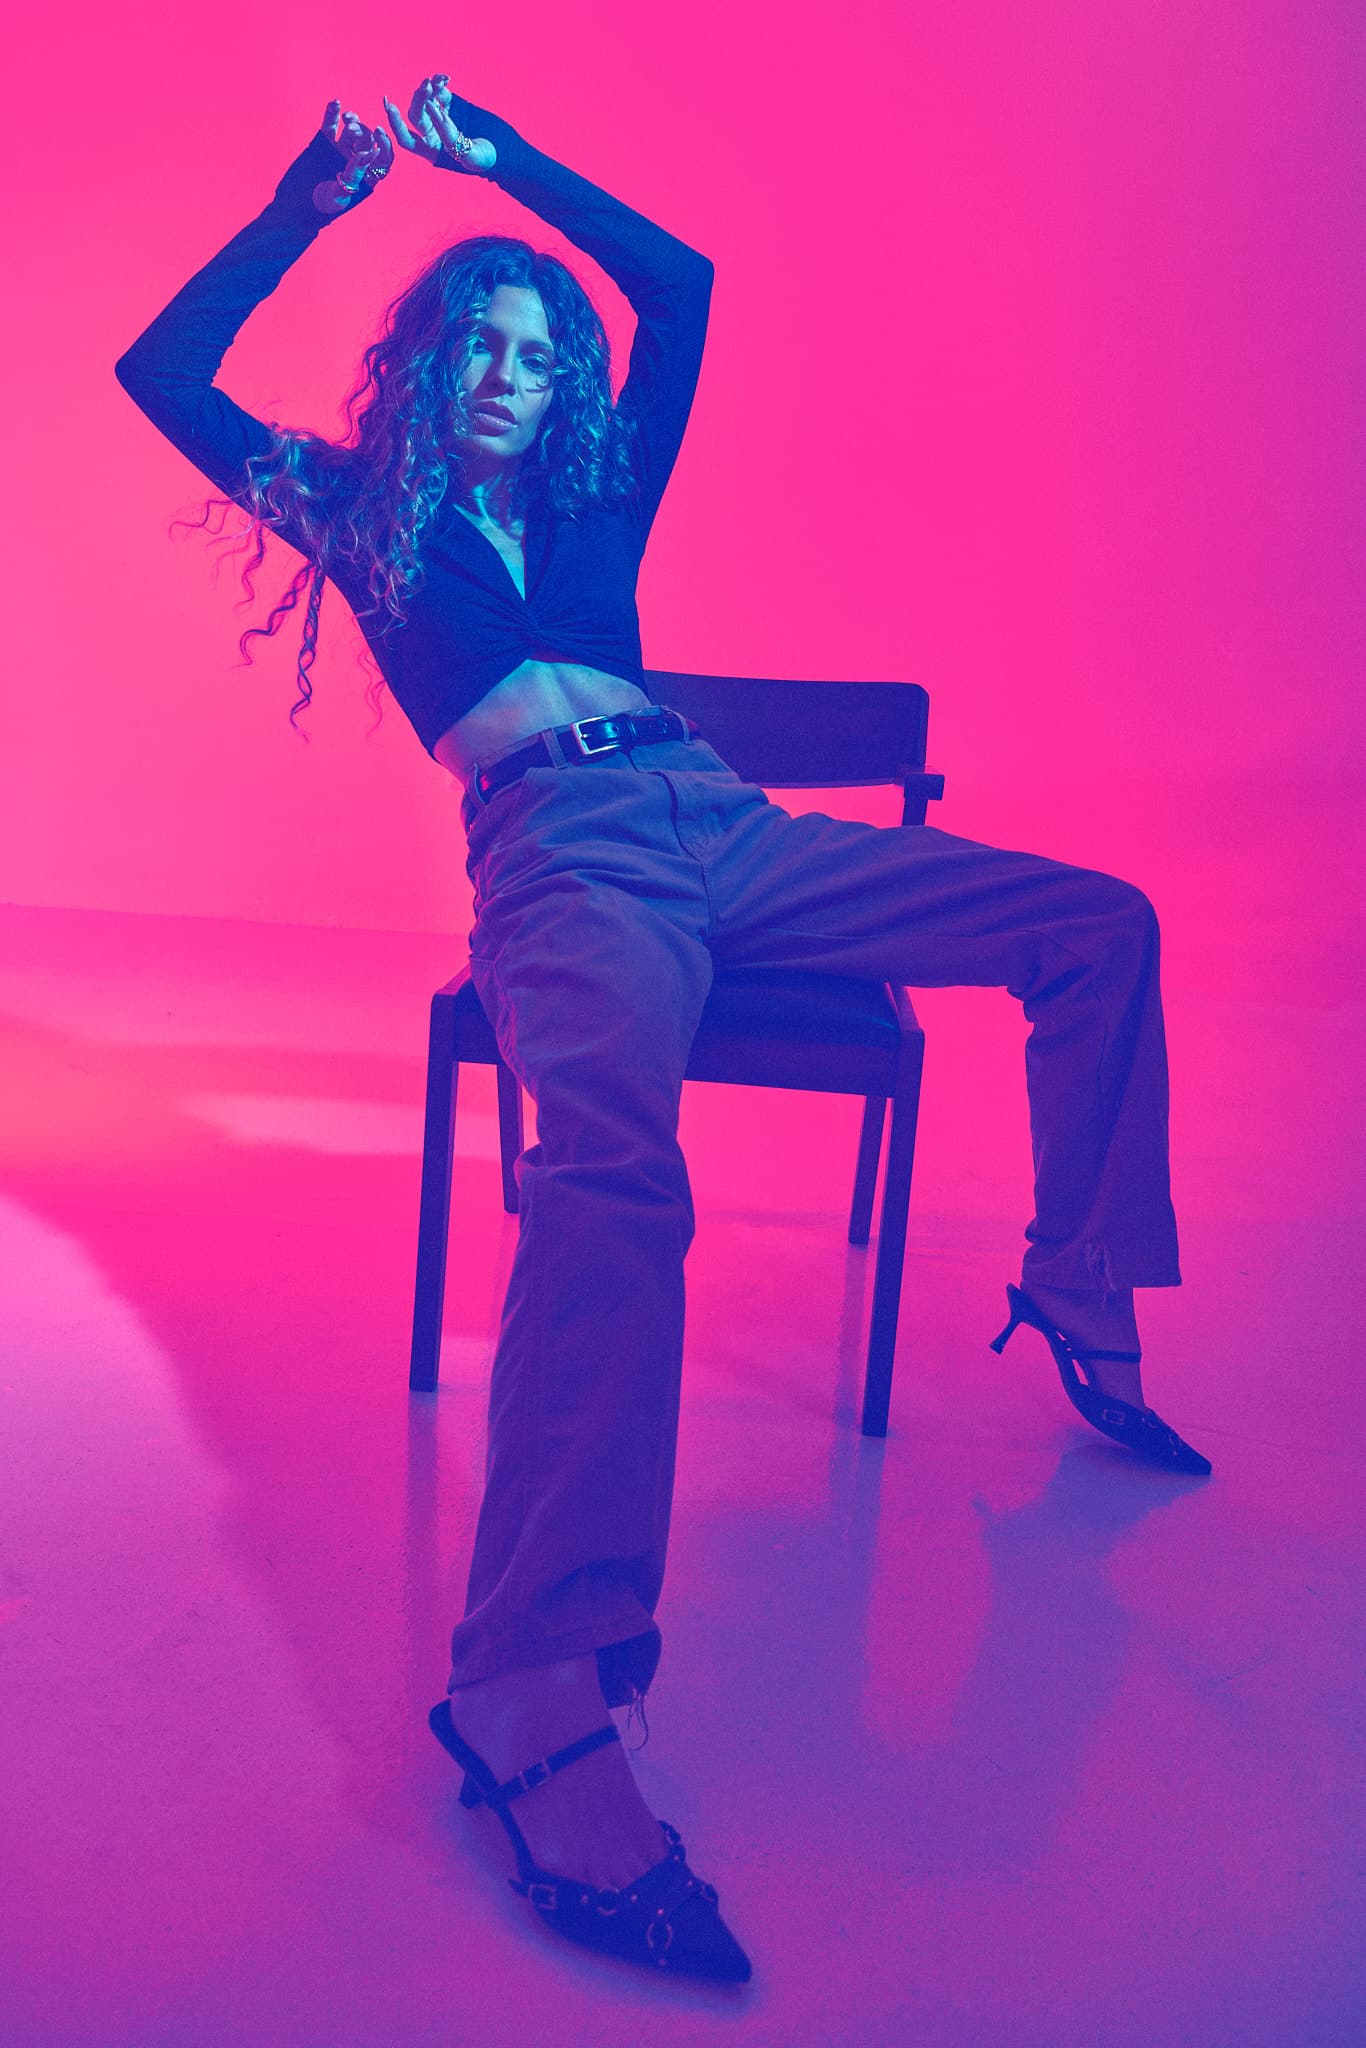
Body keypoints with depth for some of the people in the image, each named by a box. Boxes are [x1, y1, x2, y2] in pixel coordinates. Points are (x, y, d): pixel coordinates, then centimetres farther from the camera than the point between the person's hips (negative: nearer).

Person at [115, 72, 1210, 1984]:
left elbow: (680, 281, 29)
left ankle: (1082, 1299, 7)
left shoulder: (597, 497, 29)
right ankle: (529, 1687, -49)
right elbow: (163, 369, 17)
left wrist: (497, 156, 28)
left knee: (1100, 925, -4)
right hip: (558, 845, -6)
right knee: (612, 1150, -41)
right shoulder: (366, 515, 20)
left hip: (719, 823, 6)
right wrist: (305, 205, 15)